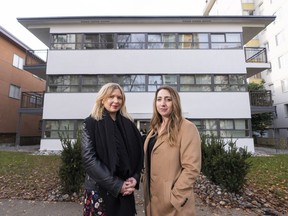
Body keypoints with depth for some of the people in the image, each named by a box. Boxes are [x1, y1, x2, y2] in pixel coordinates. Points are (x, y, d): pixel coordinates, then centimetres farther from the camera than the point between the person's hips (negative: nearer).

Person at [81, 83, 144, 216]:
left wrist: (135, 178, -9)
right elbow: (89, 159, -15)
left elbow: (138, 153, 6)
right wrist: (116, 185, -17)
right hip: (99, 190, -3)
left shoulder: (128, 125, 5)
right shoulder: (91, 123, -7)